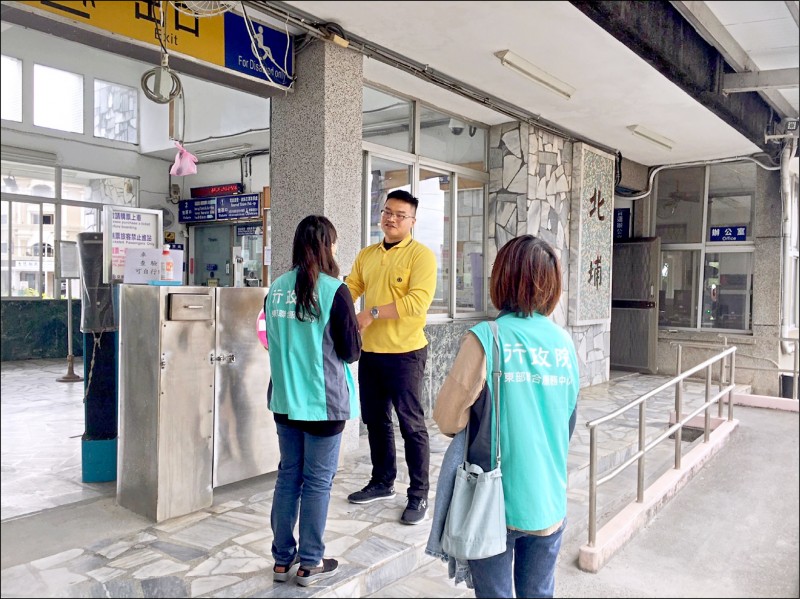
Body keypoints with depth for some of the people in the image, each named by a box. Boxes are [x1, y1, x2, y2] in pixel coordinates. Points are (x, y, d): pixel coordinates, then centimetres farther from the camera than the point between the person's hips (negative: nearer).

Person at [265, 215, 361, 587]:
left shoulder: (276, 288, 2)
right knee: (317, 482, 7)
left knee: (288, 476, 15)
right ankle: (309, 564, 20)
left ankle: (282, 560, 26)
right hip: (323, 400, -5)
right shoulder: (334, 290, -14)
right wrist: (356, 329, 10)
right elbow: (351, 351, -8)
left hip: (285, 398, 5)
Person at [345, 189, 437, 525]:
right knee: (375, 419, 17)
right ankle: (383, 482, 34)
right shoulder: (366, 255, 12)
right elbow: (349, 289, 6)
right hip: (370, 351, 7)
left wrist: (373, 313, -20)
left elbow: (418, 301, -21)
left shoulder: (421, 255, -9)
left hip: (405, 352, -6)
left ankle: (419, 495, 16)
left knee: (411, 424, 2)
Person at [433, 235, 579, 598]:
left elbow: (447, 420, -13)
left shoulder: (486, 338, -17)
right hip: (549, 501, 4)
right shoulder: (564, 343, -3)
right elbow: (569, 423, 8)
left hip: (495, 501, -4)